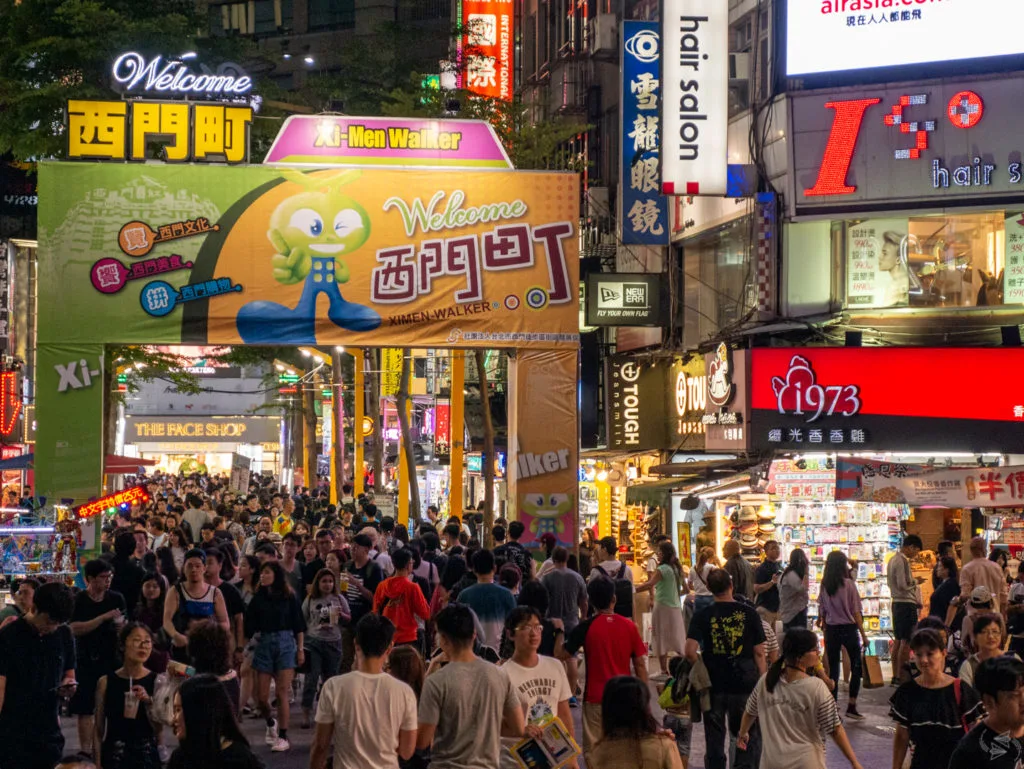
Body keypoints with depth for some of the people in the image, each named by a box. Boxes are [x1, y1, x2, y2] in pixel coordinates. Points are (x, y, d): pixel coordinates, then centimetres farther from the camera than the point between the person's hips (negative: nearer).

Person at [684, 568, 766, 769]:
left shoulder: (702, 616, -6)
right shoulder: (749, 613, -5)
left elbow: (690, 651, -17)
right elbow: (759, 653, -3)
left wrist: (702, 670, 2)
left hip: (714, 685, 1)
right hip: (745, 684, 0)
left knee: (714, 739, 12)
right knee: (751, 736, 13)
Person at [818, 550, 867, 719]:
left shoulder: (824, 586, 0)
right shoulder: (848, 584, -11)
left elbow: (822, 612, 4)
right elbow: (856, 612, -9)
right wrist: (863, 634, -4)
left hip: (831, 629, 4)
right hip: (849, 629, -4)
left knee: (833, 669, 10)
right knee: (856, 667, 9)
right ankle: (851, 706, 4)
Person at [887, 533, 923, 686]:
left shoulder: (892, 560, 14)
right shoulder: (903, 561, -16)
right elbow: (903, 585, -22)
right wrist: (915, 583, -4)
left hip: (896, 603, 10)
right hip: (907, 603, -10)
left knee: (898, 640, 13)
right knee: (906, 641, -6)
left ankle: (895, 676, 17)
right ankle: (901, 677, -6)